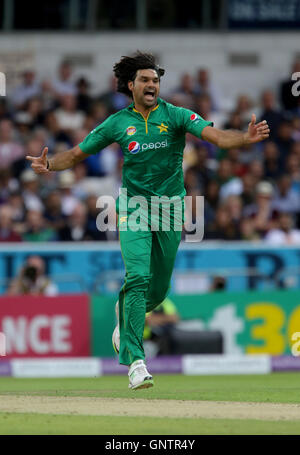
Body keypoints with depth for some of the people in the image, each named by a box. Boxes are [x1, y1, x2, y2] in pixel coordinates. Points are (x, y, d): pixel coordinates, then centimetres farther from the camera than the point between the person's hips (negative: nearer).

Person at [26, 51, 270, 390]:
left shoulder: (175, 116, -2)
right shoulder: (117, 123, 2)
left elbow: (215, 136, -16)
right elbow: (77, 154, 9)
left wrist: (246, 138, -35)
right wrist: (50, 166, -10)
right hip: (133, 208, -1)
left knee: (159, 289, 9)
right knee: (138, 278, -19)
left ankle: (125, 313, 45)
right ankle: (135, 360, -20)